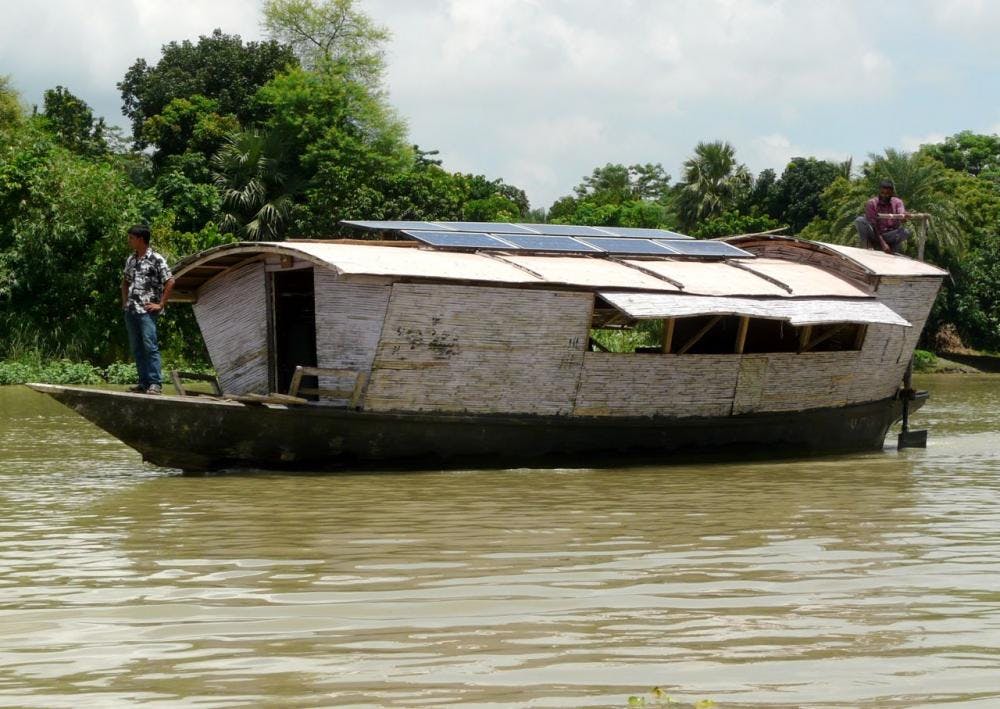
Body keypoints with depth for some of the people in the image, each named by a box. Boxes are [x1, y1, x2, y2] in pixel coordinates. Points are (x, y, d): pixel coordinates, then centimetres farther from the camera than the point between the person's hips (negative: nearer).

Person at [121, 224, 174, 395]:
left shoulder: (156, 259, -8)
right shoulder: (131, 260, 14)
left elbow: (170, 282, -10)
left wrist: (160, 304, -11)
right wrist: (125, 300, 16)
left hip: (147, 311, -7)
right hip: (131, 310, 7)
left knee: (150, 347, -12)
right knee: (137, 349, 8)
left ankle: (156, 383, -11)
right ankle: (144, 383, 12)